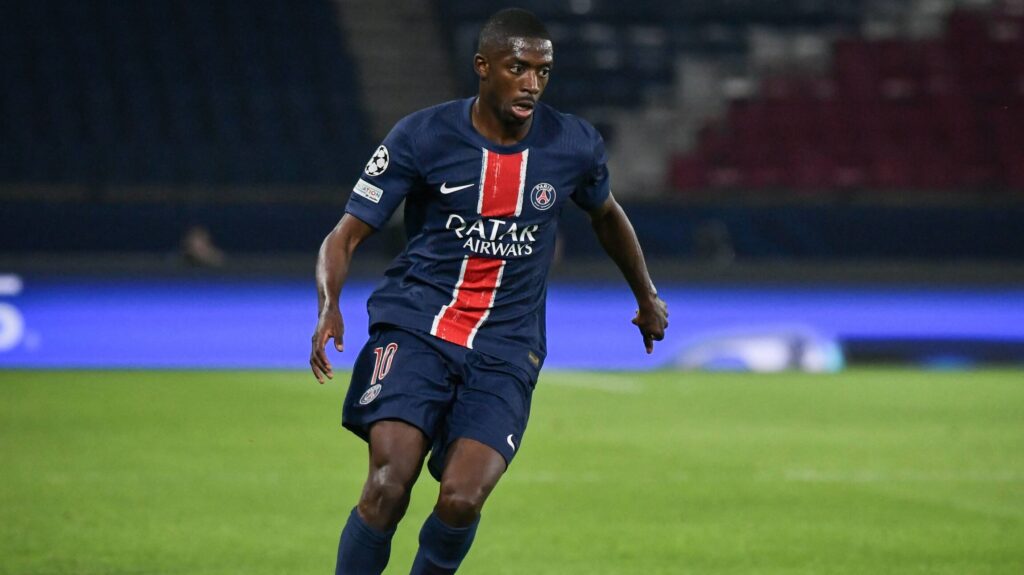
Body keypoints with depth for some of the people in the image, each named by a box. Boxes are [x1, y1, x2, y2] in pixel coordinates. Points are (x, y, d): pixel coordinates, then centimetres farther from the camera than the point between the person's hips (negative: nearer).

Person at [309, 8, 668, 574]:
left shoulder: (575, 145, 1)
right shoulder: (421, 137, -6)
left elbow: (606, 214, 24)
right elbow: (345, 235, -4)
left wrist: (647, 297, 37)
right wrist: (329, 307, -24)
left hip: (503, 351, 2)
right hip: (412, 330, -1)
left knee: (462, 500, -19)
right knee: (389, 485, -22)